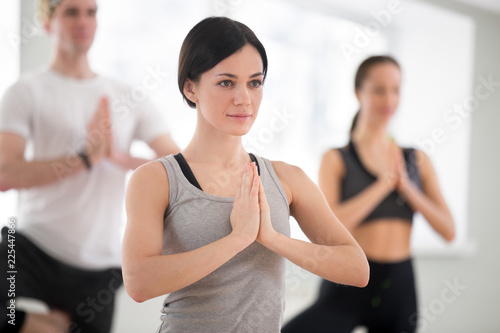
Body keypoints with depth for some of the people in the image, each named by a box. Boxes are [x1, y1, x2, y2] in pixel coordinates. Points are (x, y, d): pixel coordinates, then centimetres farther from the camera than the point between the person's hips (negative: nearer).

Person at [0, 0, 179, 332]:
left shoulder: (129, 99, 11)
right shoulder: (27, 92, 0)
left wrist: (122, 158, -14)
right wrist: (86, 157, -17)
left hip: (100, 269, 3)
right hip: (34, 254, -3)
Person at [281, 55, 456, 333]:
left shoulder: (417, 160, 9)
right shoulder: (336, 159, -4)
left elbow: (448, 231, 4)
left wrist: (406, 186, -9)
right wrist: (385, 183, -14)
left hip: (399, 287, 4)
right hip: (347, 288, -4)